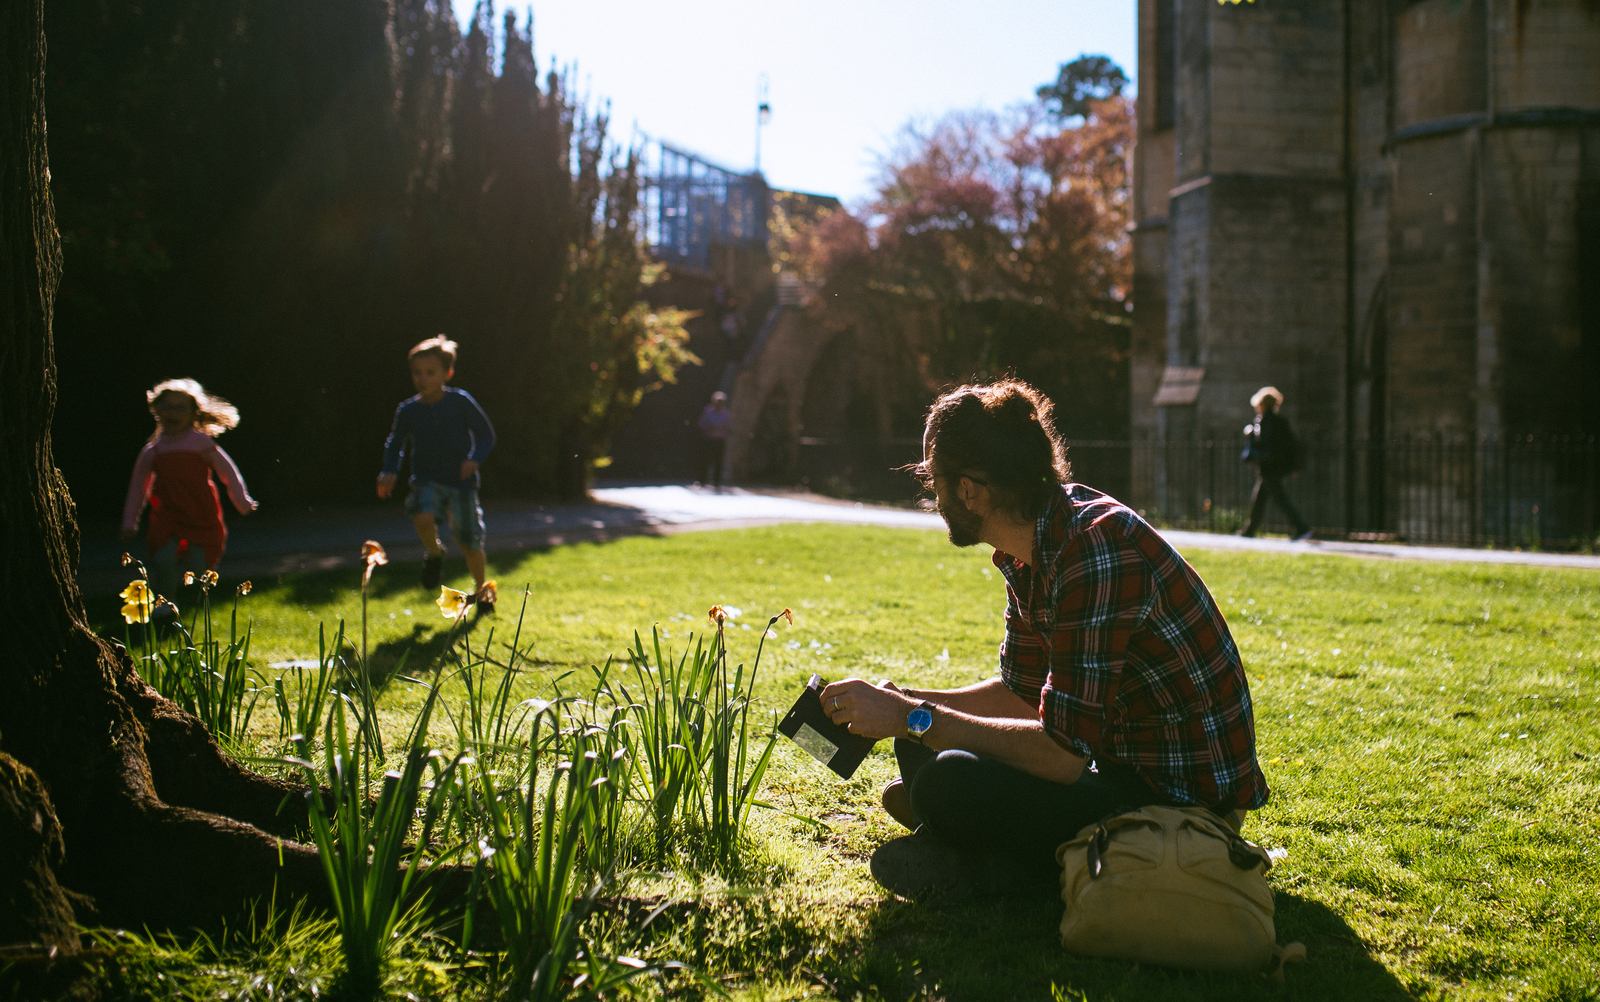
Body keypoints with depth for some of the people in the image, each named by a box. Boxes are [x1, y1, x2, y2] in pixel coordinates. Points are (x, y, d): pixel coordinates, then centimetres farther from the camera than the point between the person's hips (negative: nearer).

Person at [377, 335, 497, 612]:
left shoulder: (461, 402, -9)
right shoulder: (407, 410, -1)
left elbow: (486, 435, -1)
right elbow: (394, 444, 13)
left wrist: (475, 459, -19)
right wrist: (390, 472, -3)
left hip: (461, 481, -1)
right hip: (426, 480, 1)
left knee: (470, 542, 4)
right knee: (423, 517, -30)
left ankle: (481, 590, 30)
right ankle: (434, 553, 4)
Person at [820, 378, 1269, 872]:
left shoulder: (1095, 548, -25)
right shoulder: (1031, 548, 5)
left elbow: (1063, 754, -28)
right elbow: (1022, 693, 16)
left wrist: (915, 719, -21)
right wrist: (900, 703, 4)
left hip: (1185, 801, -10)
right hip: (1120, 762, 10)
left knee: (951, 784, -29)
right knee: (921, 748, 14)